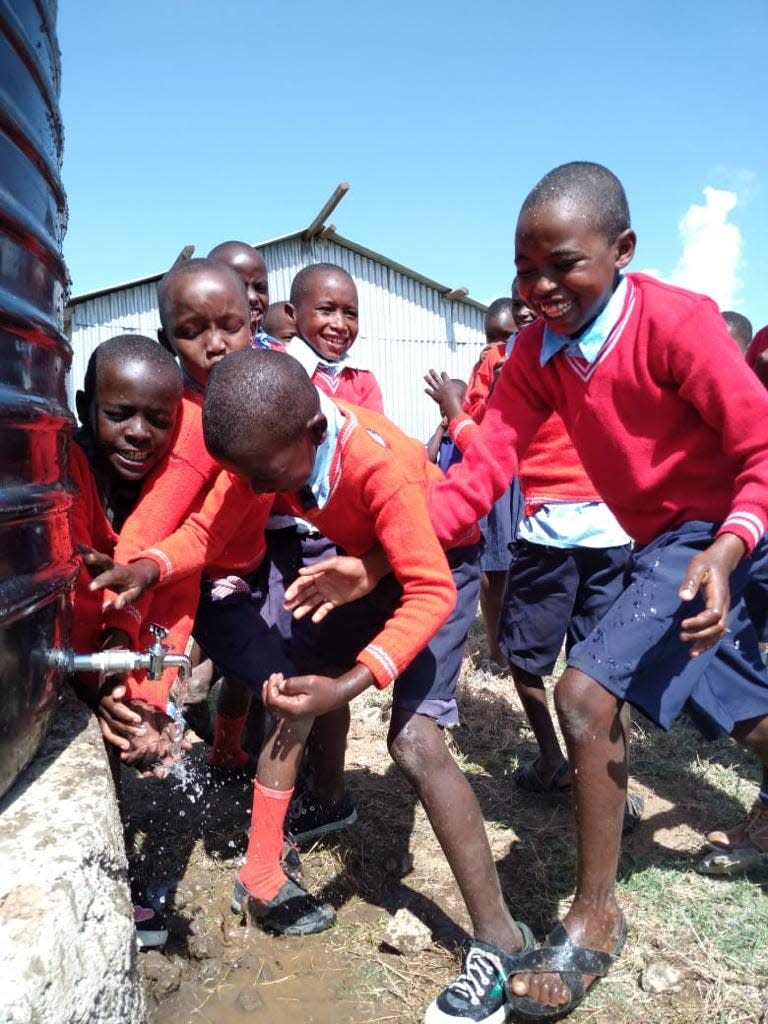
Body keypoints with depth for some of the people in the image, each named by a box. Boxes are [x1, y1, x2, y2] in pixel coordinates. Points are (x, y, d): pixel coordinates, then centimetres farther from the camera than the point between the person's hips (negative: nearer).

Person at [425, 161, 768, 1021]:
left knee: (587, 690, -19)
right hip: (659, 543, 7)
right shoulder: (536, 352, -6)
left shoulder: (676, 321, -22)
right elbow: (483, 467, -15)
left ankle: (594, 919, 0)